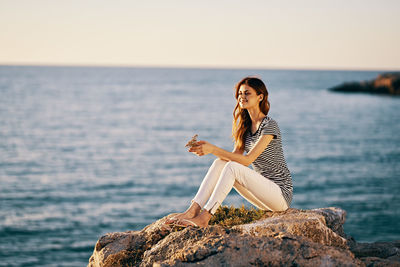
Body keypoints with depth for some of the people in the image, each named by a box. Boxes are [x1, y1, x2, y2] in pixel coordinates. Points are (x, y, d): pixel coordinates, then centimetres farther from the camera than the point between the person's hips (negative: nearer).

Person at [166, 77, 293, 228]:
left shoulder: (269, 125, -15)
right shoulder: (246, 126, 12)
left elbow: (247, 160, -22)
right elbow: (234, 156, 6)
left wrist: (213, 149, -26)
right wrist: (206, 148, -10)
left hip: (281, 192, -8)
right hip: (263, 190, 8)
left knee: (232, 167, -27)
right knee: (220, 163, -10)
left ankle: (204, 218, -29)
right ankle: (193, 210, -21)